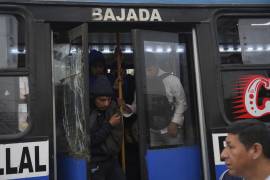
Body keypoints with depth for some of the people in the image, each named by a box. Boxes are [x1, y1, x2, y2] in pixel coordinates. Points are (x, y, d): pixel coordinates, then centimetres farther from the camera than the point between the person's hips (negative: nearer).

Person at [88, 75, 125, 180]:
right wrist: (109, 125, -16)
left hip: (112, 160, 5)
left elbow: (117, 135, 5)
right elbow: (90, 140, -18)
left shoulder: (112, 107, 0)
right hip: (95, 163, -5)